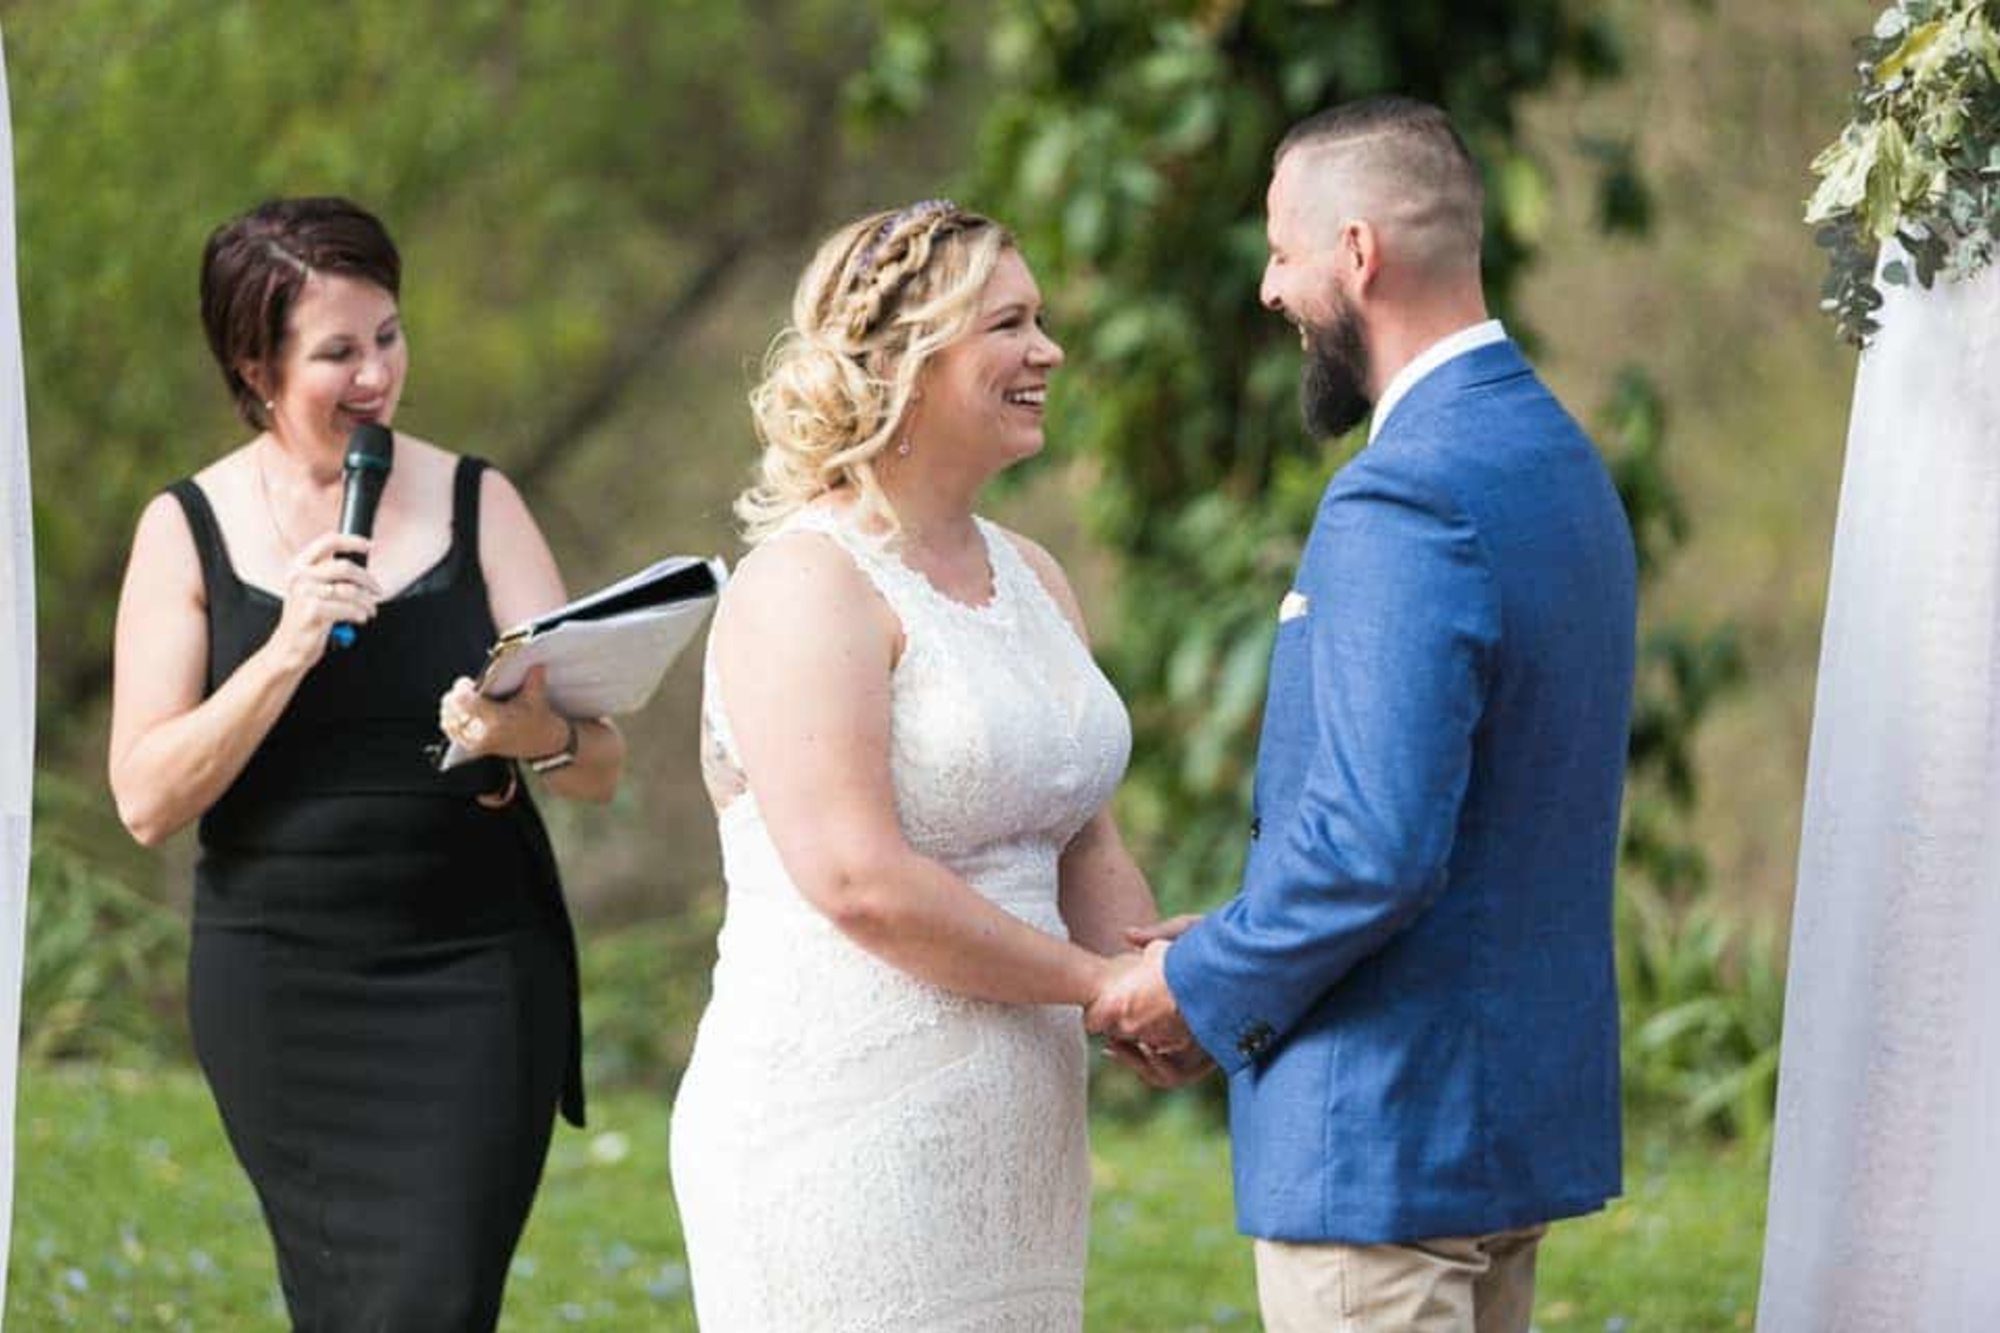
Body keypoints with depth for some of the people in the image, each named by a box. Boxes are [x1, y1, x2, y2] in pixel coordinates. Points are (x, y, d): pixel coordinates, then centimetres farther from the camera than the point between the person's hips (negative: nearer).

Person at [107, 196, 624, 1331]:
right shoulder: (189, 531, 0)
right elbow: (147, 800, -6)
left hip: (475, 980, 0)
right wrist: (286, 650, -18)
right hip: (279, 985, 1)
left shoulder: (476, 505, 2)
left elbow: (603, 767, -1)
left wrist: (538, 737, -24)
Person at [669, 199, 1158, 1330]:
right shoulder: (809, 587, -11)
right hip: (847, 1140, -8)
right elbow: (856, 879, -20)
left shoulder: (1032, 578, 16)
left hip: (1011, 1140, 8)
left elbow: (1087, 844, 19)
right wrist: (1097, 981, -13)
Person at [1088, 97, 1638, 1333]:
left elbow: (1375, 846, -27)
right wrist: (1236, 953, 13)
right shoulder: (1557, 457, 11)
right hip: (1526, 1101, 10)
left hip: (1384, 1136, -10)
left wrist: (1201, 985, -11)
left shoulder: (1405, 502, -21)